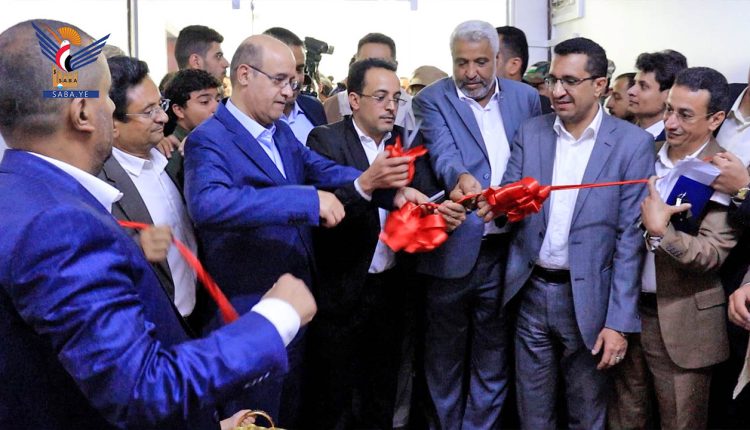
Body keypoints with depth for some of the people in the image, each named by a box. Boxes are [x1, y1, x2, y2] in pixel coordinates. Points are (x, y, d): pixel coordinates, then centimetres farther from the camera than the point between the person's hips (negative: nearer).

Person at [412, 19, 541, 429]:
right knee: (445, 356, 14)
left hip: (507, 251, 3)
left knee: (493, 357, 15)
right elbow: (442, 151, -20)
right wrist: (460, 177, -41)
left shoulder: (526, 97, 8)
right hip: (453, 251, -2)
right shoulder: (432, 100, -2)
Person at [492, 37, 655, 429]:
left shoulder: (633, 144, -7)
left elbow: (630, 238, -9)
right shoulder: (531, 132, 4)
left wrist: (619, 322, -11)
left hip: (587, 299, -3)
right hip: (531, 291, 3)